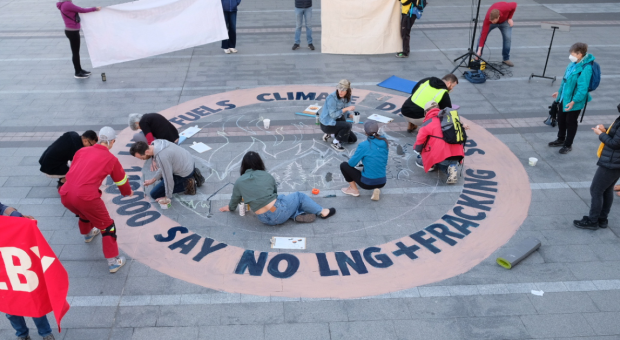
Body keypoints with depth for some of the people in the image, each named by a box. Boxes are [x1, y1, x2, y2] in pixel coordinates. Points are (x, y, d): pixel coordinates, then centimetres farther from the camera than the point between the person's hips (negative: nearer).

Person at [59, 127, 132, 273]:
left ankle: (88, 234, 64)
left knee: (84, 211, 37)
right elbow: (121, 179, 20)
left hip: (65, 195, 6)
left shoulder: (82, 151, 17)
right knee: (107, 226, 12)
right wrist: (128, 192, 42)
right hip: (86, 196, -6)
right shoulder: (111, 159, 5)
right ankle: (113, 262, 13)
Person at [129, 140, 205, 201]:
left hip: (185, 173, -8)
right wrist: (153, 179, 11)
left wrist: (167, 197, -8)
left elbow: (168, 178, -22)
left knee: (154, 194, 4)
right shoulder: (158, 142, -7)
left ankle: (186, 185, -1)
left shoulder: (161, 157, -34)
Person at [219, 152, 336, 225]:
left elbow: (234, 201, 16)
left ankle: (297, 215, 12)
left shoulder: (239, 182, 3)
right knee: (299, 196, 23)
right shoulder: (267, 175, 3)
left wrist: (229, 208, 40)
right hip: (278, 212, -3)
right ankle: (322, 212, 30)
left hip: (265, 220, 3)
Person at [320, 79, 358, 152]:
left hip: (337, 121, 8)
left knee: (353, 139, 9)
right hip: (327, 125, -8)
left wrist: (352, 115, -15)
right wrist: (346, 109, -32)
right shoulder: (332, 97, -24)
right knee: (348, 125, -30)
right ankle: (335, 143, -9)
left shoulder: (347, 97, -3)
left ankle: (330, 135, 18)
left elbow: (345, 111, 7)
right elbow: (333, 115, -25)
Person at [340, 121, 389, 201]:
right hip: (382, 183, 4)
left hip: (367, 183, -4)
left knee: (344, 165, 13)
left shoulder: (363, 145, -18)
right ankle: (376, 189, 14)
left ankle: (353, 189, 15)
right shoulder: (385, 143, -2)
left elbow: (351, 163, -9)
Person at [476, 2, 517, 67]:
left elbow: (514, 4, -20)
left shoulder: (506, 8, -43)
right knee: (482, 36, -14)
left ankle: (506, 59, 0)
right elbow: (483, 34, -40)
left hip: (505, 20, 1)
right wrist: (479, 50, -42)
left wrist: (510, 18, -16)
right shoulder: (487, 19, -41)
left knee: (508, 37, -14)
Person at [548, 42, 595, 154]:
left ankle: (568, 145, 24)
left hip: (574, 101, -8)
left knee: (570, 122, 7)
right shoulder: (573, 63, 0)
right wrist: (559, 92, 20)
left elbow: (583, 88, -27)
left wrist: (573, 101, -28)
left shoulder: (585, 68, -26)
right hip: (564, 98, 8)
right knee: (561, 119, 21)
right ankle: (561, 139, 42)